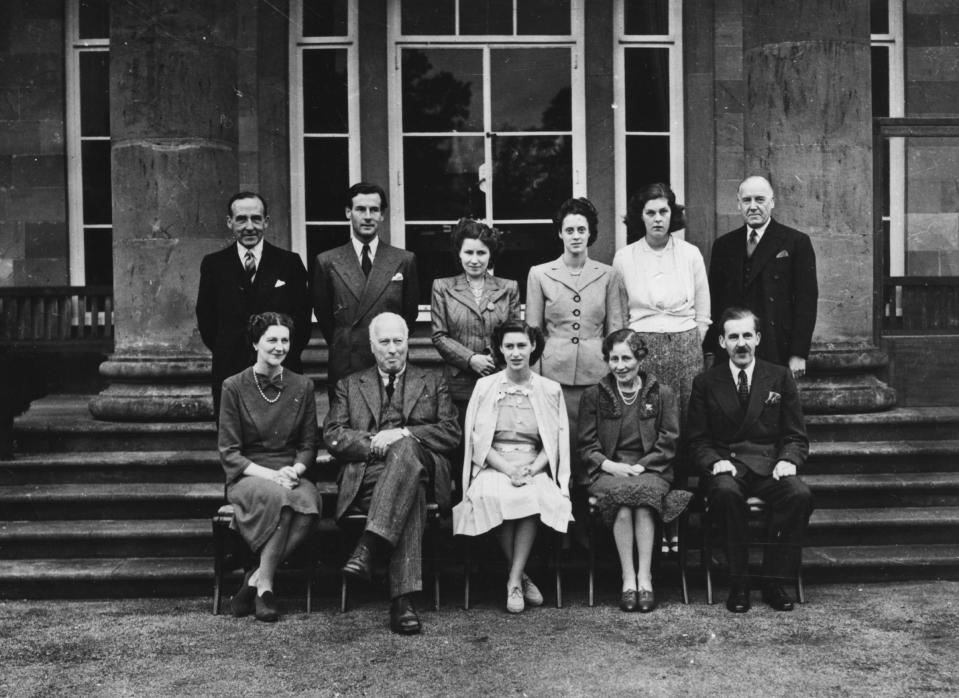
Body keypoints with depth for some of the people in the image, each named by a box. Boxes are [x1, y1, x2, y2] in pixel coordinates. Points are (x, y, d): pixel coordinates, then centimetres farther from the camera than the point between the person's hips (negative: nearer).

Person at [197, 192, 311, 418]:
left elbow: (302, 318, 5)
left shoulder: (290, 263, 3)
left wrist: (283, 355, -1)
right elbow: (206, 321, 10)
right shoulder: (213, 264, 6)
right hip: (229, 374, 1)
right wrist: (227, 353, 3)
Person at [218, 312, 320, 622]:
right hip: (247, 477, -2)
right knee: (278, 496, -37)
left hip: (291, 474, 3)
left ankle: (258, 579, -18)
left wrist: (294, 470, -11)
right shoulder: (234, 387, 1)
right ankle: (265, 583, -20)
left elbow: (308, 446, 12)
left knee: (309, 502, -33)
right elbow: (228, 453, -2)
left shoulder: (302, 387, 10)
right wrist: (269, 474, -17)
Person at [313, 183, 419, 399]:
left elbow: (410, 312, 10)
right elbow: (322, 314, 11)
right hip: (343, 370, 0)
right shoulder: (327, 262, 2)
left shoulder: (404, 260, 3)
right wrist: (342, 345, 12)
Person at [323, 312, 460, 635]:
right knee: (411, 499, -36)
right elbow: (333, 435, 8)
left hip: (420, 470, 0)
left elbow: (451, 433, 8)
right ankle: (401, 599, -43)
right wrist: (374, 443, -11)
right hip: (366, 476, 0)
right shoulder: (349, 385, 23)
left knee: (405, 447, -38)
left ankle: (368, 547, -47)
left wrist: (403, 434, -8)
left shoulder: (432, 383, 23)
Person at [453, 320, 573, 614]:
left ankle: (513, 581, -24)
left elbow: (555, 443, 8)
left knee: (534, 496, -34)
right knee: (492, 496, -34)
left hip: (536, 468, 0)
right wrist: (508, 469, -14)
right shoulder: (485, 386, 8)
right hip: (493, 467, 0)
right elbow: (477, 439, 2)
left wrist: (531, 471, -12)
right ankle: (522, 577, -18)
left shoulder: (550, 390, 11)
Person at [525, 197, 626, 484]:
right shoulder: (539, 274, 7)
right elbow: (532, 331, 8)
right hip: (554, 371, 0)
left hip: (596, 371, 0)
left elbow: (616, 330, 9)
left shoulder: (609, 275, 8)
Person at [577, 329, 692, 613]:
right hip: (607, 472, 0)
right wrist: (609, 465, -10)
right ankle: (628, 579, -31)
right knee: (621, 494, -34)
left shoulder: (662, 394, 11)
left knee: (644, 492, -35)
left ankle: (644, 577, -31)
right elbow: (586, 446, 8)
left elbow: (669, 444, 6)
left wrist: (640, 466, -9)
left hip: (650, 470, 0)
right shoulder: (594, 396, 13)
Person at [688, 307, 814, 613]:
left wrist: (788, 460, -11)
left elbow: (796, 437, 10)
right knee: (726, 492, -36)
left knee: (800, 495, -30)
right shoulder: (705, 383, 10)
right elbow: (698, 440, 8)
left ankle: (773, 582, -17)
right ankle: (738, 584, -22)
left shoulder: (780, 377, 11)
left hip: (770, 465, 1)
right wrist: (715, 462, -13)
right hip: (726, 466, -1)